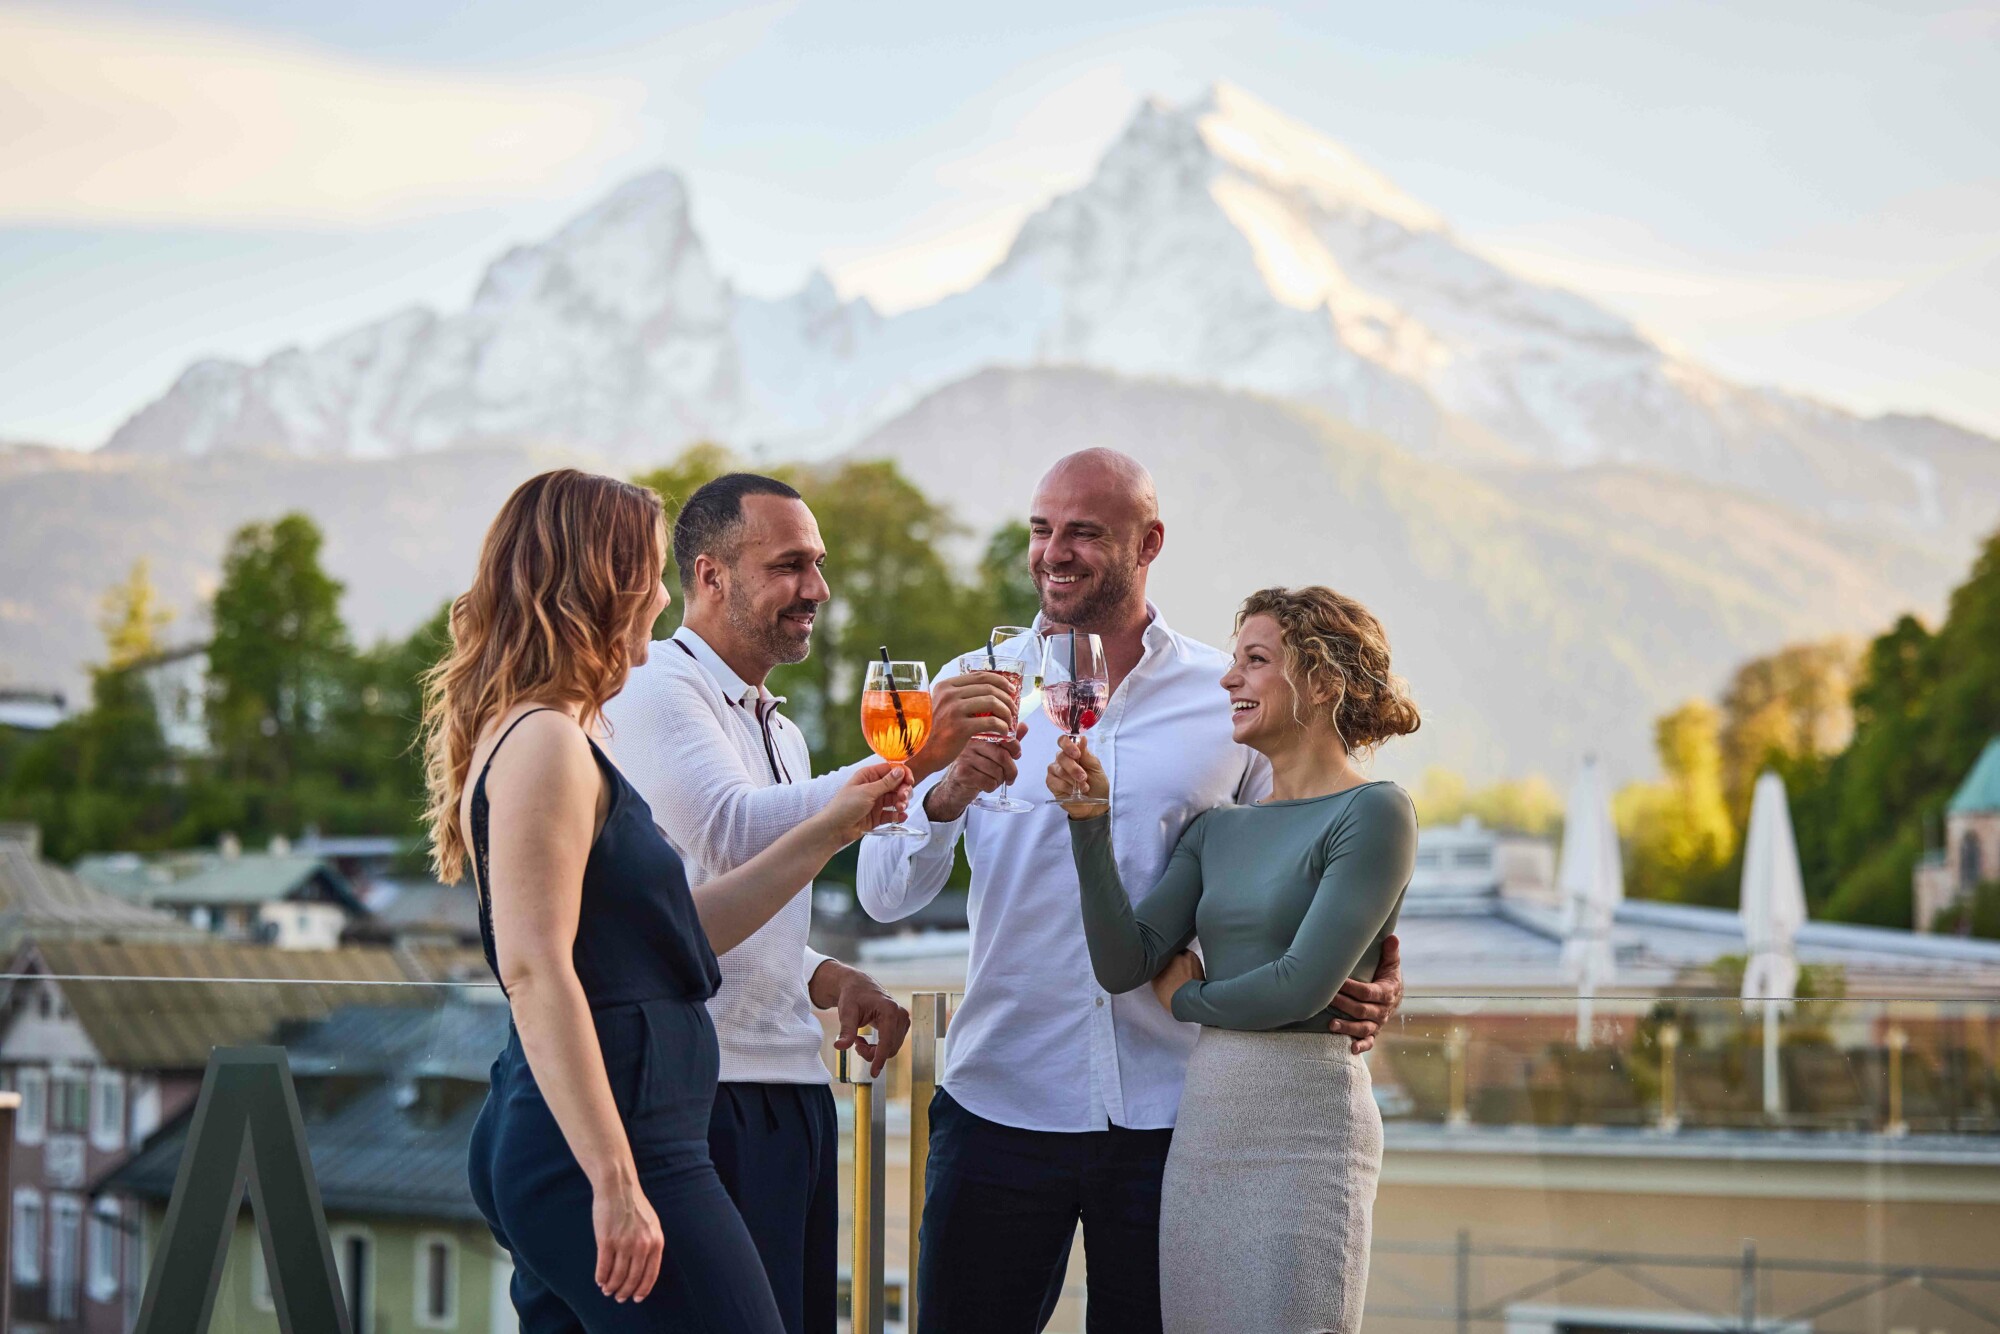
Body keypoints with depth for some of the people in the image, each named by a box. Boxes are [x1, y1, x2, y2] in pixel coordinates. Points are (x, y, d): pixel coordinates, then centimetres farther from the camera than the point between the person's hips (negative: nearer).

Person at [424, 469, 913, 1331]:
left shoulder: (536, 738, 20)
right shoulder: (545, 743, -11)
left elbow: (673, 932, 25)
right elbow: (534, 971, -20)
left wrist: (827, 832, 28)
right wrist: (615, 1182, -24)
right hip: (608, 1141, -10)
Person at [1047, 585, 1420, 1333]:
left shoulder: (1372, 814, -6)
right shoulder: (1217, 829, 14)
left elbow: (1303, 985, -15)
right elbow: (1123, 963, 4)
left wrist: (1185, 996, 1)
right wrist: (1090, 823, -4)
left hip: (1302, 1123, -6)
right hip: (1202, 1123, 7)